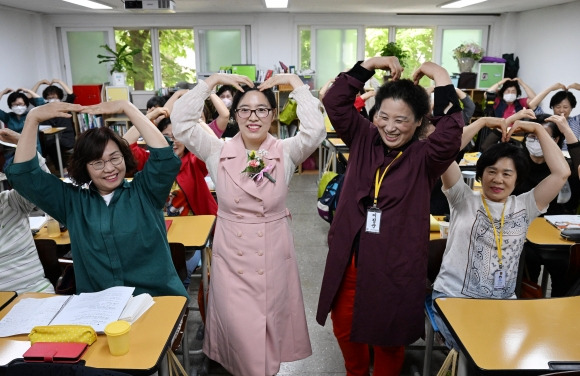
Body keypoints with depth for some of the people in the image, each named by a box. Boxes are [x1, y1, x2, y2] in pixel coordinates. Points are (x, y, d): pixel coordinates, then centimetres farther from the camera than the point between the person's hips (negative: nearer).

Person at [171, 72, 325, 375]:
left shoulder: (286, 152, -5)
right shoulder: (218, 152, -4)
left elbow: (315, 130, -21)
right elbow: (181, 123, -13)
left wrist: (295, 82, -15)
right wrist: (214, 80, -12)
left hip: (273, 254, 0)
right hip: (231, 255, 0)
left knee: (270, 326, 16)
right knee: (239, 330, 7)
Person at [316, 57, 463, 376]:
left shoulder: (425, 158, -9)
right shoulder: (362, 140, 1)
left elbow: (451, 131, -28)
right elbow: (334, 102, -6)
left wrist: (441, 78, -26)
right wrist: (370, 65, -13)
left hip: (394, 267, -4)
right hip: (348, 261, 4)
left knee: (388, 340, 16)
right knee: (344, 328, 22)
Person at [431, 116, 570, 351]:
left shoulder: (524, 207, 8)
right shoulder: (464, 200, 0)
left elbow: (561, 172, -1)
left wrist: (538, 129, 3)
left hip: (502, 302, 4)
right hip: (454, 298, -3)